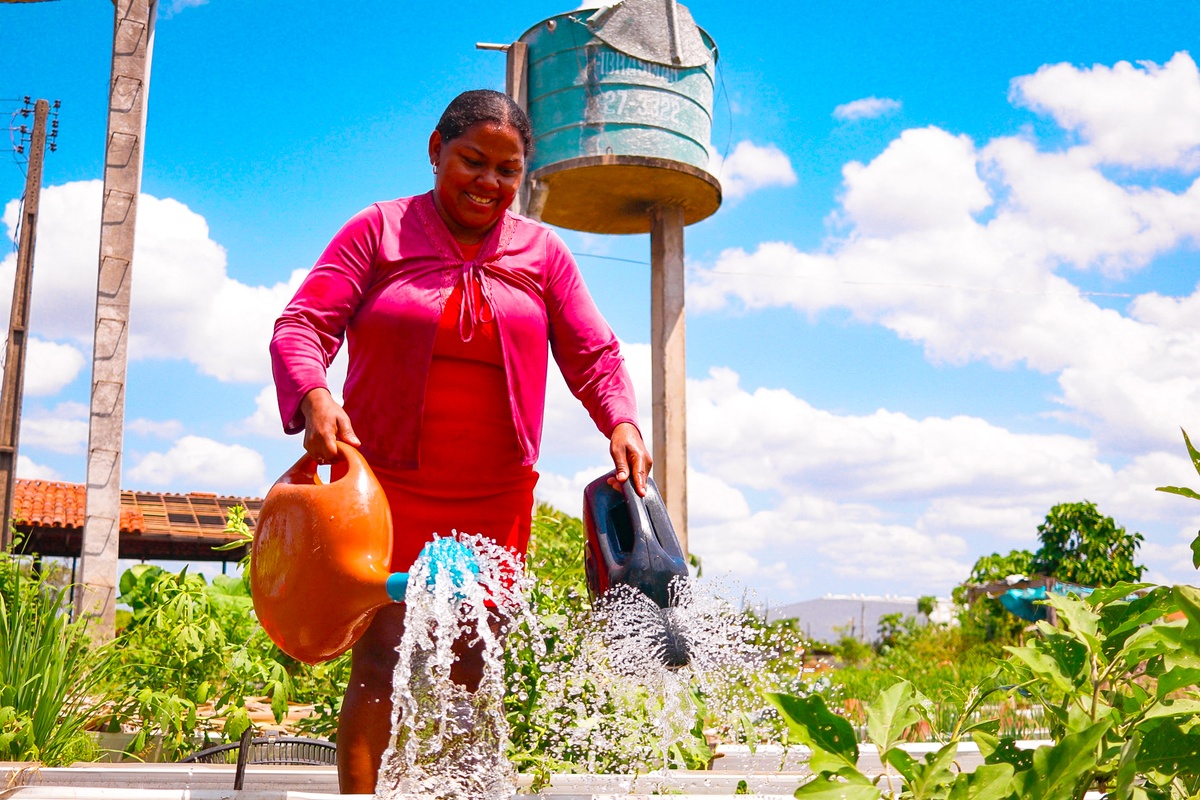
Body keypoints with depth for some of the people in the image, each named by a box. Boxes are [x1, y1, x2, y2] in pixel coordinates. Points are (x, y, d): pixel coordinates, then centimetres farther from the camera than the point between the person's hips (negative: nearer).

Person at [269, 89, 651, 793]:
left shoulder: (542, 253, 9)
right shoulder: (378, 231, 1)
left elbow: (594, 357, 8)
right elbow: (301, 325, -5)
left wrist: (622, 423, -11)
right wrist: (314, 398, -26)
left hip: (495, 498, 3)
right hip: (385, 486, -2)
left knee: (469, 668, 4)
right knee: (380, 657, -9)